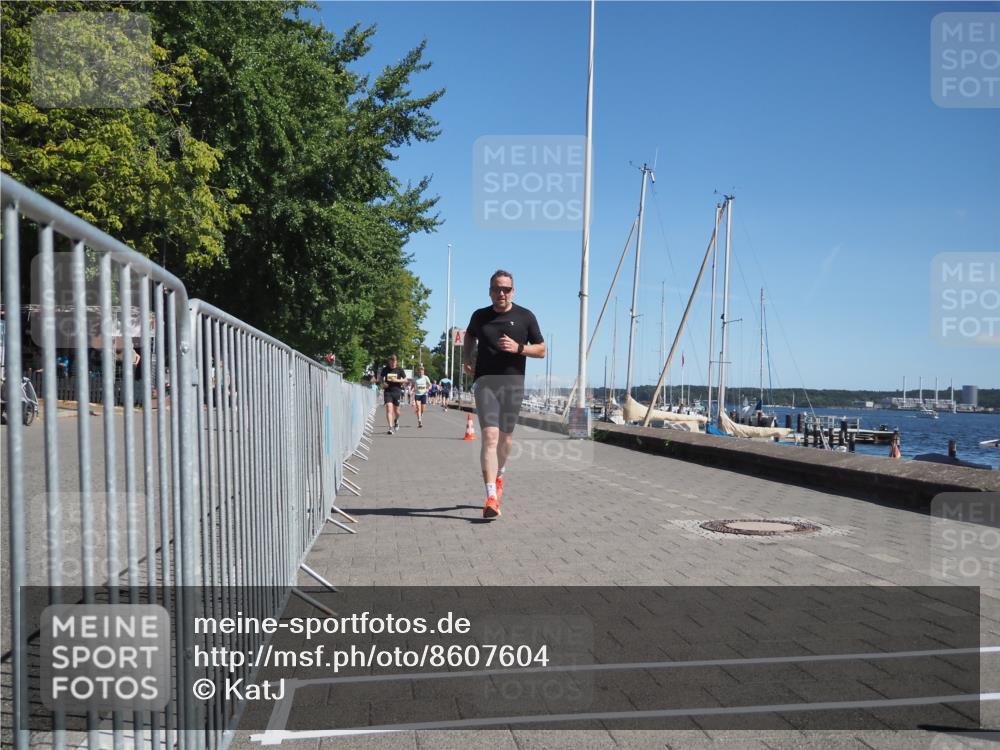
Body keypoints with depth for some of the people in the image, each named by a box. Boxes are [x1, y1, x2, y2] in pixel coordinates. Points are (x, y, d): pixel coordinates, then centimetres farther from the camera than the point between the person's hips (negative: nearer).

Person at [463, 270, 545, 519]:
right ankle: (491, 497, -19)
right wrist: (466, 358, 13)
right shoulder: (480, 316, 7)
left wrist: (518, 348, -12)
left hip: (513, 383, 1)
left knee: (506, 438, 12)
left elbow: (541, 350, 5)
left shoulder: (525, 317, 3)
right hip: (485, 381, -1)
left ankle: (498, 476, 42)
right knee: (490, 436, -15)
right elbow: (470, 335, 29)